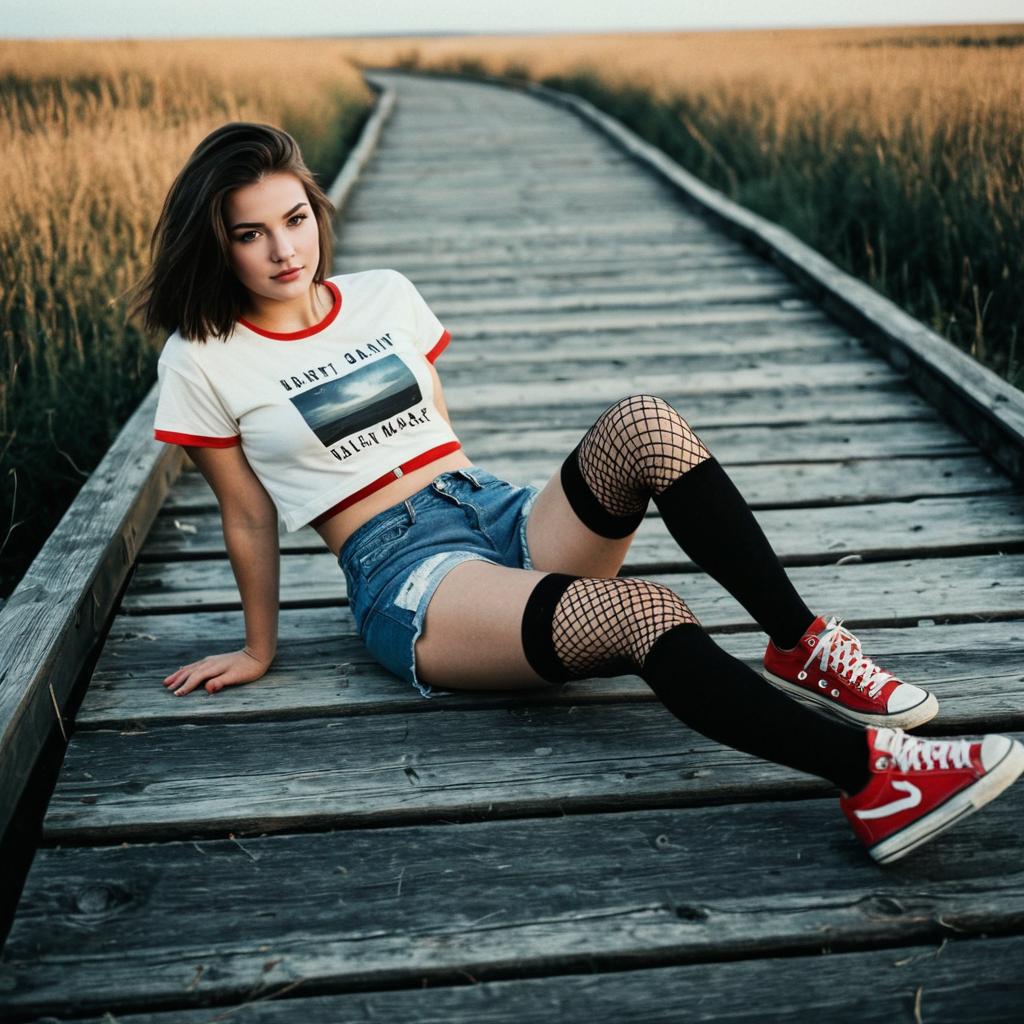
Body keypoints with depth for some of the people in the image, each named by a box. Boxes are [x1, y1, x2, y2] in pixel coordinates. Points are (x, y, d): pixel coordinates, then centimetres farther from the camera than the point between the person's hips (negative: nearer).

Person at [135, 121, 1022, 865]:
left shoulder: (384, 296, 13)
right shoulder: (204, 362, 1)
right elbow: (250, 516, 7)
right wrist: (260, 651, 11)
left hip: (501, 514, 5)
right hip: (405, 575, -5)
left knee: (641, 422, -27)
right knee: (643, 613, -33)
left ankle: (802, 647, -22)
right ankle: (869, 773, -43)